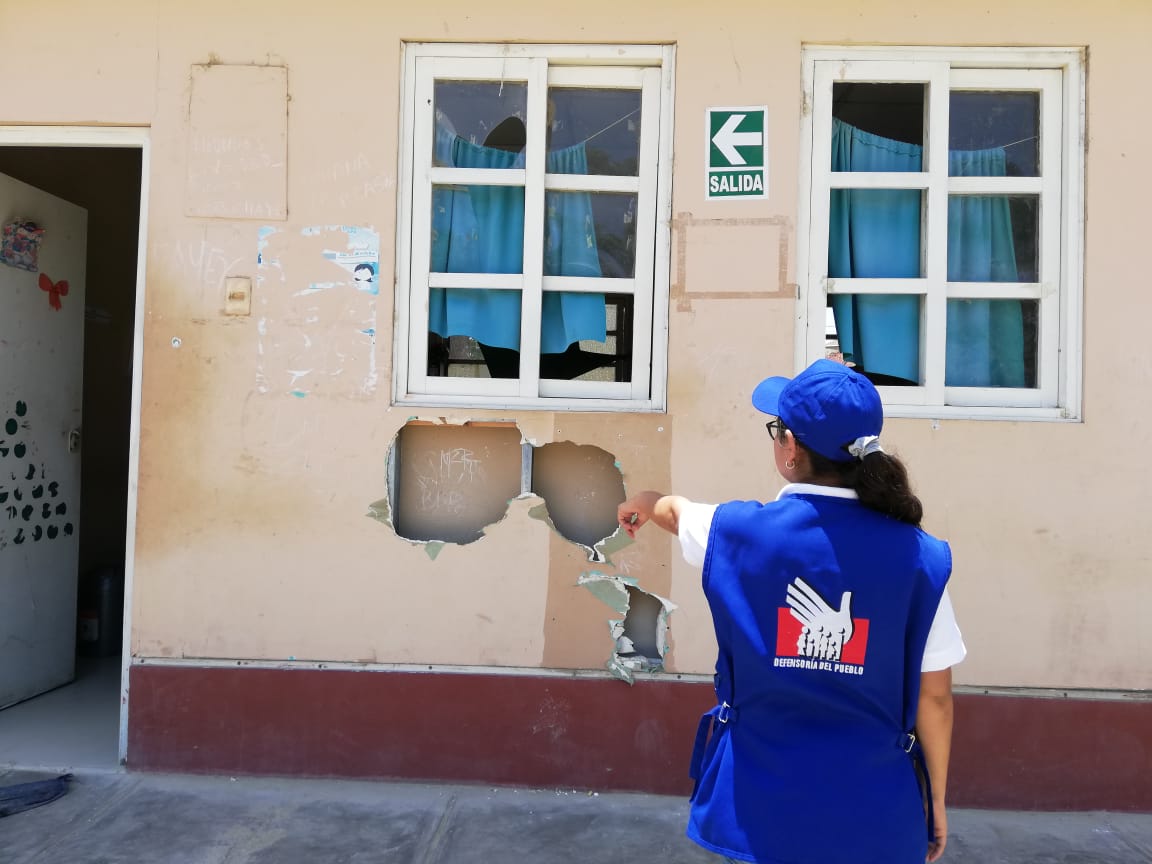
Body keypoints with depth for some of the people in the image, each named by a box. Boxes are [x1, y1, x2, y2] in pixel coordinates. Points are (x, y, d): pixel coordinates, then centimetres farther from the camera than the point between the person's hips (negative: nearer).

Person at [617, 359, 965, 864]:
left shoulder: (737, 532, -11)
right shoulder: (918, 557, -12)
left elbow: (674, 510, 12)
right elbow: (934, 698, -5)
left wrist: (642, 504, 35)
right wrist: (936, 801, 11)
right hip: (875, 813, 1)